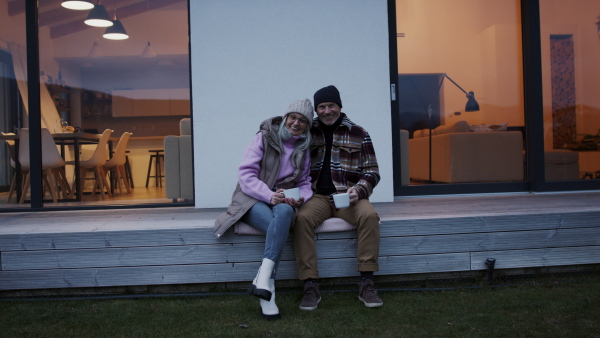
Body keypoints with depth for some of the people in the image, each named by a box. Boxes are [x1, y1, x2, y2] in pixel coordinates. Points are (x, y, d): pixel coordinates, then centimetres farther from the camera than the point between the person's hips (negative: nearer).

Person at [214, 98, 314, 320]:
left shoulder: (305, 148, 13)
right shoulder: (264, 137, -1)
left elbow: (305, 182, 15)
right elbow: (246, 174, -9)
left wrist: (300, 197, -10)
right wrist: (269, 195, -25)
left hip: (283, 201, 3)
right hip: (253, 199, -3)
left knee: (284, 213, -37)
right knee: (277, 226, -36)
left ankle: (263, 280, -44)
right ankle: (268, 294, -35)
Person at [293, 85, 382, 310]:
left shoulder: (358, 134, 10)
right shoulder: (307, 132, 12)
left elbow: (372, 172, 8)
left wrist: (358, 190, -13)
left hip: (348, 196, 0)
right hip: (317, 196, 0)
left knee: (369, 215, -30)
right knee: (302, 218, -31)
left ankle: (366, 283, -20)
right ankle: (310, 287, -25)